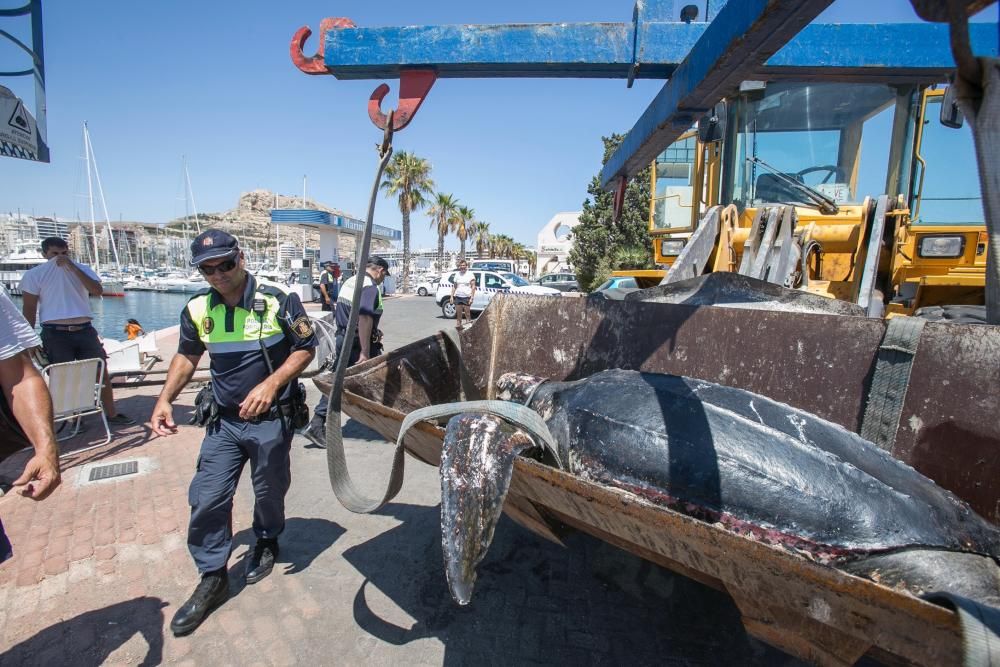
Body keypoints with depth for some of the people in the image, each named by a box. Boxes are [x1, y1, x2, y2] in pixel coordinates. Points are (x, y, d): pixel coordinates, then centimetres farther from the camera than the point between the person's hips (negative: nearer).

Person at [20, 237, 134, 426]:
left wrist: (72, 267, -13)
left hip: (85, 331, 3)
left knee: (101, 372, 4)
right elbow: (29, 309, 2)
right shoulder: (34, 275, 3)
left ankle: (111, 414, 14)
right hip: (55, 334, -2)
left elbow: (98, 291, -9)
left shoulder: (82, 269, 10)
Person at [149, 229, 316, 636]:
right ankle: (212, 579, 22)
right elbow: (187, 355, 14)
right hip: (223, 420, 3)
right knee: (206, 500, 3)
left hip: (272, 419, -3)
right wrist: (165, 399, 1)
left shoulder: (278, 300, -15)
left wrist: (271, 384, -23)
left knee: (269, 492, 16)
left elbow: (306, 348, -9)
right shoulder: (197, 310, -2)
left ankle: (267, 543, 46)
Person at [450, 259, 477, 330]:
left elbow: (473, 287, -4)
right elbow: (454, 286, 16)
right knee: (458, 314, 7)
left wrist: (472, 297, -12)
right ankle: (459, 325, 15)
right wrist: (452, 296, 8)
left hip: (466, 297, -4)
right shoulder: (457, 274, 11)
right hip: (458, 297, 4)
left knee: (467, 314, -4)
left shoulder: (470, 274, -1)